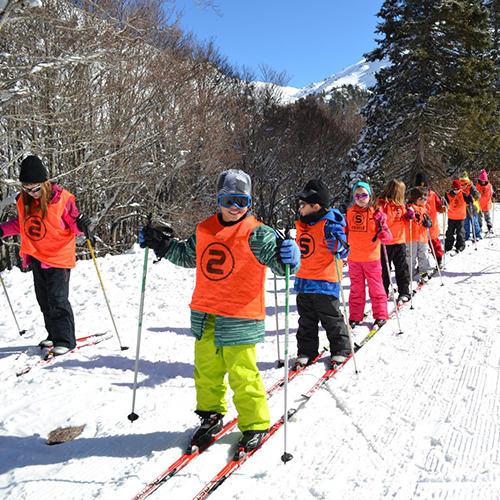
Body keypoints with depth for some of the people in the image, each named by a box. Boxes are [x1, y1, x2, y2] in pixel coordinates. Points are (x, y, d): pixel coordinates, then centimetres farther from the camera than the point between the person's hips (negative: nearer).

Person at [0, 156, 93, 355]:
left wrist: (81, 224, -32)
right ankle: (54, 335, 28)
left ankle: (65, 340, 3)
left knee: (58, 300, -7)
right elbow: (20, 223, 17)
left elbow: (73, 224, -11)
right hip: (36, 257, 7)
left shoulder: (61, 199, -16)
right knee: (44, 299, 14)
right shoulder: (24, 200, 1)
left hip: (58, 257, -6)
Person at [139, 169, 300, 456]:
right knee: (207, 370, 17)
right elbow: (187, 256, 25)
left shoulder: (256, 234, -8)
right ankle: (211, 417, 37)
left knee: (242, 374, -1)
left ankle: (255, 425, 18)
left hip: (240, 318, -6)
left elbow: (281, 263, -14)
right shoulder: (204, 231, 9)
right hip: (204, 315, 6)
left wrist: (288, 257, -36)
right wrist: (162, 244, 17)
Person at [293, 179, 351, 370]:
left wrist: (338, 247, -36)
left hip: (324, 282, -7)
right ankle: (306, 352, 25)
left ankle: (340, 350, 22)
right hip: (303, 282, 7)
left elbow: (344, 250, -14)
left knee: (331, 319, 6)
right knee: (306, 321, 14)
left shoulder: (330, 225, -13)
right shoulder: (301, 225, 10)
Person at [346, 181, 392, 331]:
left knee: (376, 287, 7)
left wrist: (383, 233, -29)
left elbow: (387, 237, -9)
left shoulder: (376, 213, -6)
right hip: (353, 258, 3)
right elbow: (346, 232, 18)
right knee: (356, 289, 13)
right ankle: (355, 317, 22)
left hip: (371, 258, -3)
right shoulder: (350, 212, 4)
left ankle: (380, 316, 19)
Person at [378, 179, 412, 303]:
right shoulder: (383, 205, -13)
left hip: (400, 242, 6)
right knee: (384, 270, 5)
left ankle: (404, 292, 18)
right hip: (386, 244, -6)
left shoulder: (400, 205, 10)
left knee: (402, 268, 9)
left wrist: (409, 216, 2)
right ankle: (383, 293, 18)